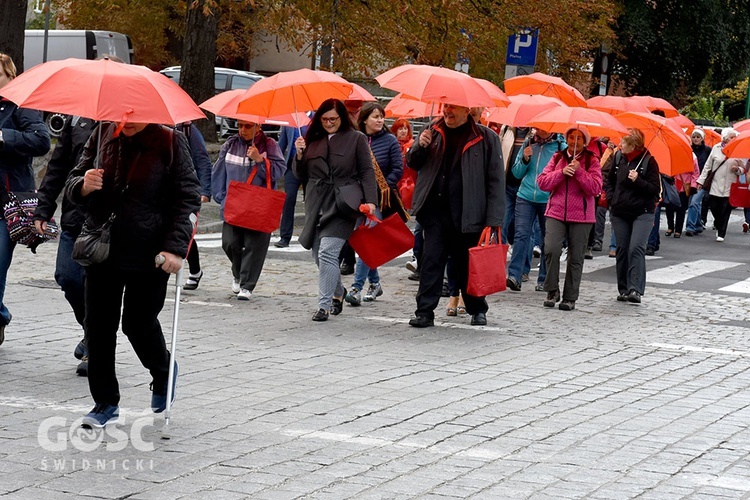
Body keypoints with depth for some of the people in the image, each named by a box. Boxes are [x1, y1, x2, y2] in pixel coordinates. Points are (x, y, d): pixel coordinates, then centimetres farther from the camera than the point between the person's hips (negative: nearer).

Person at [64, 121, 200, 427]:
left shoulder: (170, 142, -6)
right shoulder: (102, 137, 5)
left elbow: (189, 197, -7)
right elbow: (72, 183, 11)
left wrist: (176, 247, -17)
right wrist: (83, 186, -14)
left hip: (149, 254, -4)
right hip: (102, 250, 4)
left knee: (139, 324, 3)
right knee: (98, 326, 3)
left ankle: (163, 374, 35)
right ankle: (105, 403, 15)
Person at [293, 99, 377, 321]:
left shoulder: (356, 139, 3)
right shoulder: (312, 140, 13)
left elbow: (366, 172, 0)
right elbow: (301, 176, 16)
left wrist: (370, 200, -12)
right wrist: (300, 155, -2)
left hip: (341, 205, -5)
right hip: (316, 206, 5)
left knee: (327, 253, -16)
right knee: (319, 256, 8)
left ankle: (324, 304, -13)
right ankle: (338, 291, 33)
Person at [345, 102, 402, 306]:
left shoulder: (390, 141, 0)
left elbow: (398, 169, -3)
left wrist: (383, 188, -11)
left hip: (378, 199, -4)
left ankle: (357, 288, -16)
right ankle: (374, 283, 26)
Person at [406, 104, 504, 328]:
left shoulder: (486, 138, -2)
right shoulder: (433, 132, 9)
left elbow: (496, 181, -4)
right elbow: (414, 164, 20)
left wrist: (493, 220, -11)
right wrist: (420, 147, -4)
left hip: (467, 215, -2)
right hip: (436, 211, 2)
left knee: (468, 264, 9)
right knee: (431, 260, -3)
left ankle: (477, 310, 26)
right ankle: (425, 311, 0)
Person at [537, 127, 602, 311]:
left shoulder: (591, 161, 2)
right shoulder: (557, 158, 10)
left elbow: (596, 188, -9)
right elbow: (542, 182, 2)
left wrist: (579, 170, -16)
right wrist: (562, 173, -11)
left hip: (581, 215, -1)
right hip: (556, 213, 1)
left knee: (576, 258, 3)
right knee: (551, 249, -17)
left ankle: (570, 297, 13)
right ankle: (552, 291, 0)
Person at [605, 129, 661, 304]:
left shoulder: (648, 161, -8)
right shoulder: (618, 157, 6)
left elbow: (655, 188, -9)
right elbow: (609, 180, 19)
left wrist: (638, 181, -22)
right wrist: (611, 197, 4)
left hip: (642, 212, -5)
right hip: (620, 212, 5)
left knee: (636, 248, -17)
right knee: (622, 249, 6)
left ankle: (635, 289, -21)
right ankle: (623, 289, 14)